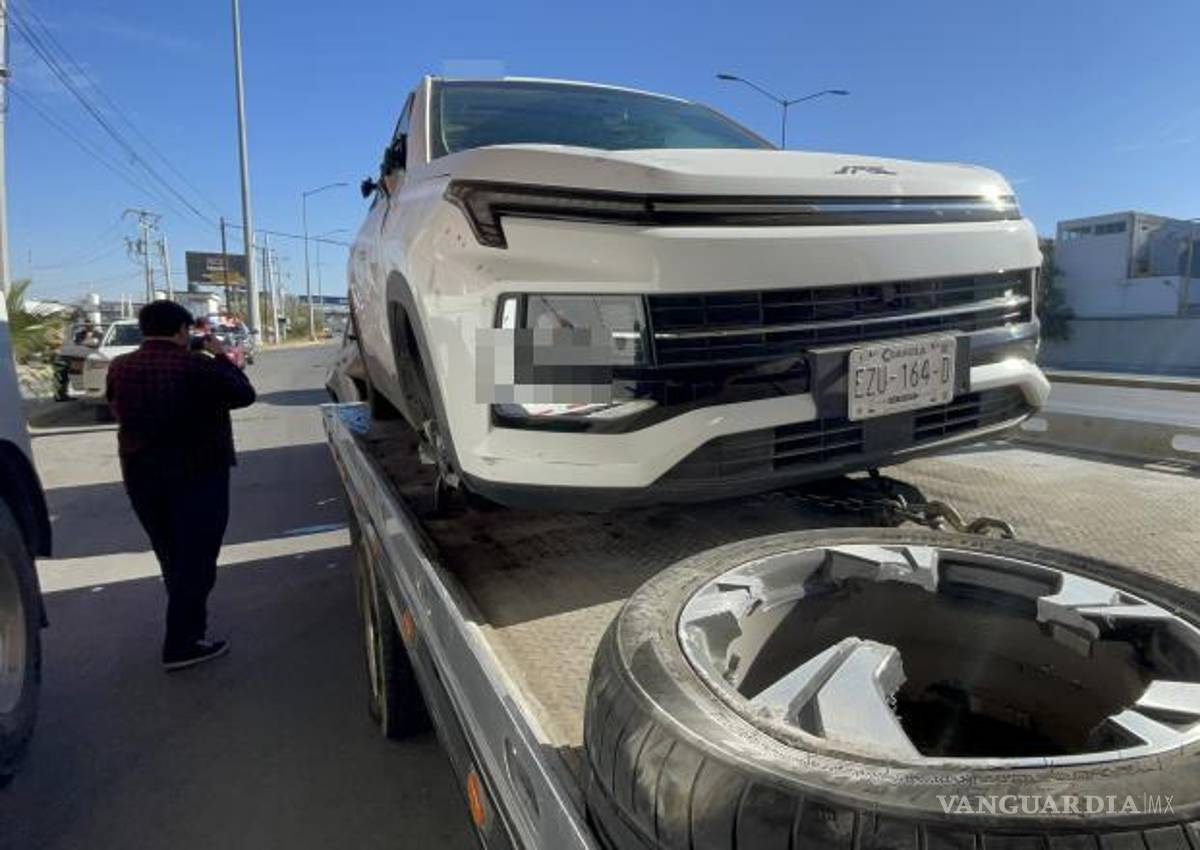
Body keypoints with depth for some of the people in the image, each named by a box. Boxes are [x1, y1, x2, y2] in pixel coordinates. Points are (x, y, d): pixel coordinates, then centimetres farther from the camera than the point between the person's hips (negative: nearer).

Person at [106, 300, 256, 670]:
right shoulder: (196, 366, -18)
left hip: (141, 478, 7)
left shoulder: (119, 368, 0)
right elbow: (244, 394, -9)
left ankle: (190, 624, 37)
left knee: (172, 557, 21)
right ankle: (181, 644, 4)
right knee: (196, 560, 2)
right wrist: (221, 356, 4)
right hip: (198, 476, -6)